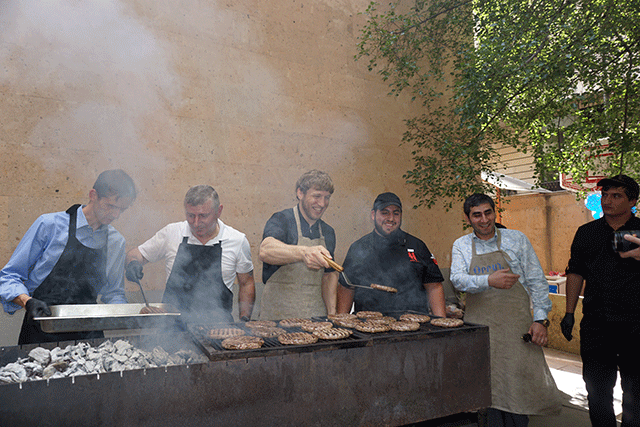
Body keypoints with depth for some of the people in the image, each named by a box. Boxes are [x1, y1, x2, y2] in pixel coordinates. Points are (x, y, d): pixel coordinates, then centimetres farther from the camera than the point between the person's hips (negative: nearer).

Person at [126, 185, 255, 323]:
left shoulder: (238, 240, 1)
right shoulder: (171, 233, 3)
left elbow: (246, 283, 13)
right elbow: (136, 254, 17)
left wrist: (244, 320, 5)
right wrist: (133, 264, -6)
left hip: (217, 324, -1)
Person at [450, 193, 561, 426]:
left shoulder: (517, 239, 5)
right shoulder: (461, 246, 8)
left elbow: (537, 281, 5)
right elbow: (458, 279, -8)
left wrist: (540, 319, -4)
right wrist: (489, 281, -25)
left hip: (516, 324, -1)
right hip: (479, 326, 1)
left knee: (519, 382, -2)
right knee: (487, 388, 5)